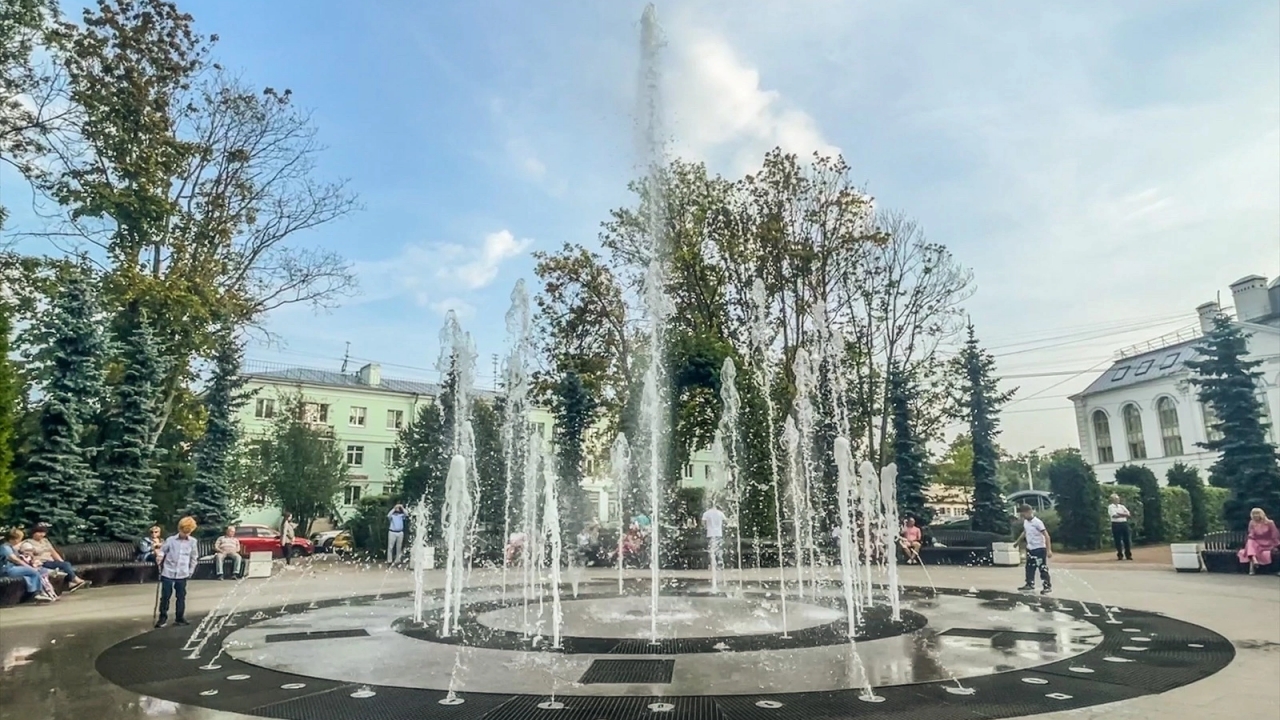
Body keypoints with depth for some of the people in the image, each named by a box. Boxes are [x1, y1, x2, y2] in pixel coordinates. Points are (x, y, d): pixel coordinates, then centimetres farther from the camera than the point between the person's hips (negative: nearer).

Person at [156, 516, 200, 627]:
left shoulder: (193, 542, -1)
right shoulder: (170, 540, -5)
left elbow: (194, 558, 7)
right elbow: (162, 551, 3)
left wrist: (190, 571, 6)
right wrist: (160, 557, -18)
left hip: (182, 574, 1)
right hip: (168, 573, -1)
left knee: (181, 597, 7)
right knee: (165, 596, 3)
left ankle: (179, 618, 17)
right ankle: (163, 617, 17)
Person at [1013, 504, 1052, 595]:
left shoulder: (1037, 522, -20)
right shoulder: (1025, 522, 5)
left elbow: (1046, 536, -20)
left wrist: (1049, 550, -25)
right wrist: (1017, 541, 34)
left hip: (1039, 549, -8)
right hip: (1030, 549, 8)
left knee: (1043, 568, -3)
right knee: (1029, 567, 14)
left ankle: (1048, 586, 5)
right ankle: (1030, 584, 24)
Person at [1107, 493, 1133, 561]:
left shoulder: (1122, 506, 16)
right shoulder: (1110, 507, 0)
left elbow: (1128, 514, 3)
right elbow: (1114, 515, -14)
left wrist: (1119, 514, -10)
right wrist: (1124, 515, -3)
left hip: (1124, 523, 5)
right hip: (1116, 524, -5)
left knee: (1126, 539, 3)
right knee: (1117, 540, -3)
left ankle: (1128, 555, 10)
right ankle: (1120, 555, 3)